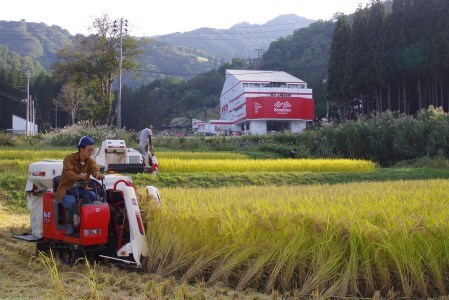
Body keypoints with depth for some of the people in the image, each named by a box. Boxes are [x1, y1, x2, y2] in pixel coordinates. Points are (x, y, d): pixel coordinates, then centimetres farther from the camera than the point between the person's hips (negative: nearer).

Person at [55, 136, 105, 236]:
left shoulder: (90, 161, 5)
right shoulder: (69, 158, -8)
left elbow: (95, 169, -17)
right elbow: (67, 172, -27)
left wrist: (98, 175, -44)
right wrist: (78, 177, -50)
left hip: (81, 189, 4)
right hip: (66, 190, -4)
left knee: (93, 196, -27)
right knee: (71, 202, -36)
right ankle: (70, 226, -17)